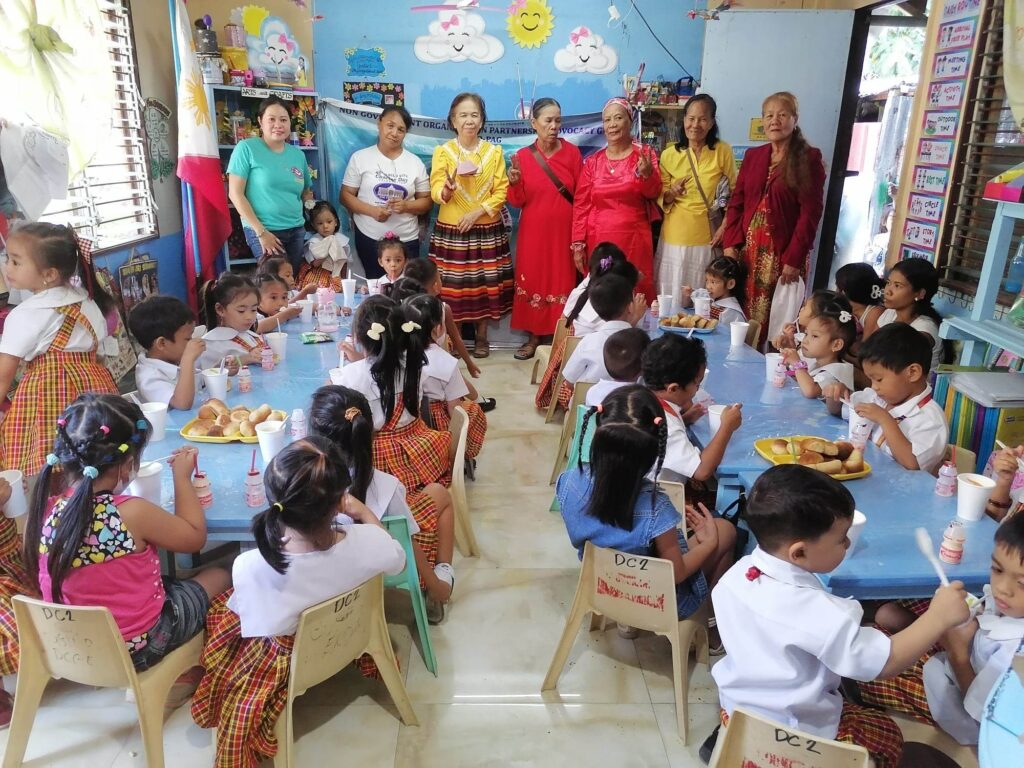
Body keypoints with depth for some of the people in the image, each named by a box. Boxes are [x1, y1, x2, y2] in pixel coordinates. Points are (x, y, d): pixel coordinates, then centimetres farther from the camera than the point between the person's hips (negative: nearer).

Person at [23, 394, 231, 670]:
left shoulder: (46, 507, -15)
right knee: (219, 576, 16)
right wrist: (182, 476, -4)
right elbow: (195, 537, -13)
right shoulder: (132, 514, -30)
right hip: (136, 649, -6)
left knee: (168, 580, 30)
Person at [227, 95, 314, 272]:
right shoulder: (246, 148, -6)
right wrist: (261, 231, -14)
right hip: (264, 231, -5)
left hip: (296, 230, 5)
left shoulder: (298, 154, 9)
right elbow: (235, 194, -9)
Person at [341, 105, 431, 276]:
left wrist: (406, 206, -14)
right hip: (369, 237, -1)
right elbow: (346, 195, 1)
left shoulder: (415, 162, 6)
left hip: (407, 239, 1)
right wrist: (372, 211, -16)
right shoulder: (360, 158, 2)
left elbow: (427, 201, 7)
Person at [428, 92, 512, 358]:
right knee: (453, 284, 0)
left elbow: (501, 192, -1)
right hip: (451, 231, -1)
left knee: (485, 283, 5)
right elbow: (436, 193, -8)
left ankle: (482, 336, 20)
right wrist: (448, 188, -31)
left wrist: (478, 212, -14)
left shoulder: (494, 152, 5)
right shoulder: (442, 152, 0)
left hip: (487, 230, 1)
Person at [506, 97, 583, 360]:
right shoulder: (522, 156, -1)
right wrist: (514, 183, -19)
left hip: (564, 231, 0)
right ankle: (534, 336, 17)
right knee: (533, 281, 5)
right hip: (534, 233, 1)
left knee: (563, 282, 1)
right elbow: (517, 201, 1)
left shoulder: (572, 152, -1)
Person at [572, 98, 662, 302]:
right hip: (598, 240, 1)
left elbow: (654, 193, -7)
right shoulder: (593, 161, 5)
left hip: (634, 240, -1)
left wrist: (646, 173, -27)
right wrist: (578, 244, -3)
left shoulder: (644, 154, 3)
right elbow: (581, 205, 3)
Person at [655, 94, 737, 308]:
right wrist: (671, 194, -15)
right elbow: (660, 198, 6)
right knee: (672, 297, 4)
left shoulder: (723, 151, -1)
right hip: (676, 235, 1)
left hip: (708, 235, -1)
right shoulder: (669, 154, 2)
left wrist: (725, 226, -7)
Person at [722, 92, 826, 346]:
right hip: (747, 249, 4)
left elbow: (810, 213, -7)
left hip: (782, 253, -4)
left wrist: (794, 259, -13)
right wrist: (730, 244, -2)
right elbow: (736, 203, 11)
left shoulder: (809, 158, -1)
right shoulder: (752, 156, 13)